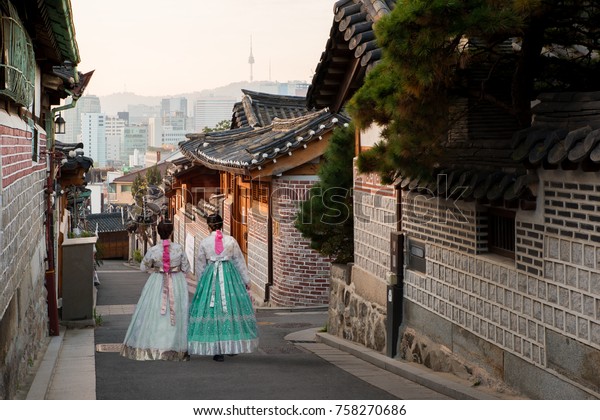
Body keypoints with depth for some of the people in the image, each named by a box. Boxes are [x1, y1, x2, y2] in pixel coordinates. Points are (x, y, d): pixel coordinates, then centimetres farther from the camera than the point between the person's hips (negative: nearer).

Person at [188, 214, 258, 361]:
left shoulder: (204, 242, 1)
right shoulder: (231, 240, 2)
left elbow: (200, 264, 8)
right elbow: (240, 261, 6)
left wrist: (201, 282, 21)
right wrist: (246, 280, 14)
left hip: (210, 276, 0)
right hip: (230, 276, 0)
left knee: (211, 310, 2)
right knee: (232, 307, 9)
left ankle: (217, 350, 0)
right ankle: (233, 346, 12)